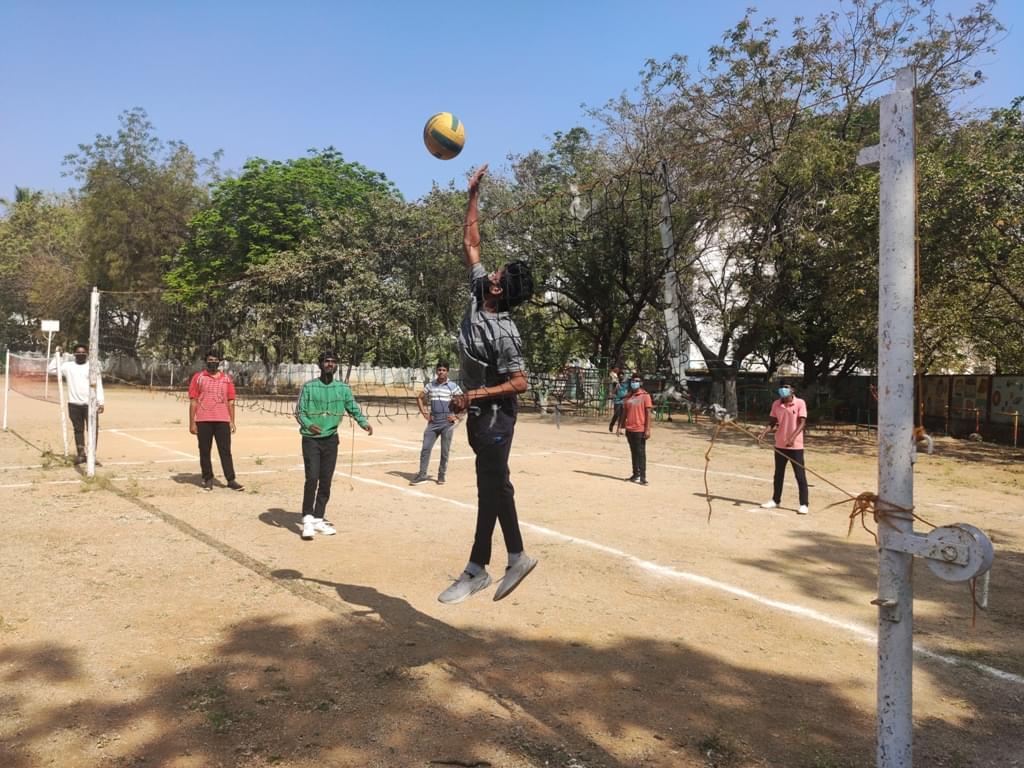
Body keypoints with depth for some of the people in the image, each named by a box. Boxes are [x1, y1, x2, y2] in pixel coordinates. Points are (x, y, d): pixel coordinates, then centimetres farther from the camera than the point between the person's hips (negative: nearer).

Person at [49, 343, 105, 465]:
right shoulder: (68, 366, 8)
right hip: (74, 404, 2)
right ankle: (81, 454, 15)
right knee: (78, 430, 8)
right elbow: (51, 369, 9)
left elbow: (99, 386, 2)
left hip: (90, 404, -2)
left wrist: (100, 402, -5)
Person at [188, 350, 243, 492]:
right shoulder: (198, 378, 4)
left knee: (225, 450, 0)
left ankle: (231, 480, -1)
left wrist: (232, 421, 4)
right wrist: (192, 423, -4)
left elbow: (230, 401, 11)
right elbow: (193, 401, 1)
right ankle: (208, 479, 14)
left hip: (222, 420, 1)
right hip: (203, 421, -1)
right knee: (204, 451, 5)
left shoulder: (227, 379, 10)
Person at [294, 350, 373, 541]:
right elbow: (299, 412, -5)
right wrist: (308, 425, -25)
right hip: (311, 439, -3)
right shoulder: (309, 387, -4)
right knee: (312, 478, -12)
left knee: (326, 481, 7)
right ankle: (307, 518, 1)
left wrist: (364, 423, -15)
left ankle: (318, 519, 19)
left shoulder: (343, 388, 4)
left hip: (331, 440, 3)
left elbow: (353, 409, 4)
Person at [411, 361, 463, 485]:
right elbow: (419, 398, 19)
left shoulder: (453, 386, -2)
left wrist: (456, 416, -7)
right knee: (425, 448, -1)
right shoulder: (430, 385, 7)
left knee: (445, 451, 2)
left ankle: (441, 475, 14)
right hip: (433, 422, 3)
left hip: (447, 423, -3)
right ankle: (422, 475, 5)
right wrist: (425, 413, 8)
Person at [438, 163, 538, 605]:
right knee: (493, 485, 12)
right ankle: (516, 557, 22)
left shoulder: (504, 332, -21)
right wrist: (474, 195, 6)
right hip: (479, 414, 9)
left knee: (493, 487, -1)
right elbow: (471, 244, 7)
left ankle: (478, 569, 7)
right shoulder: (478, 293, -1)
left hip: (494, 415, -9)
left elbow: (520, 383, -20)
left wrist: (476, 395, -26)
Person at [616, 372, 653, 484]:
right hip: (629, 429, 6)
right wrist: (620, 427, 10)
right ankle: (636, 474, 20)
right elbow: (624, 413, 15)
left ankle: (643, 477, -4)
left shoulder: (645, 396, -5)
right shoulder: (627, 397, 11)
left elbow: (648, 413, -9)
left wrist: (647, 429, -14)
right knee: (633, 452, 12)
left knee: (640, 453, -5)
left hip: (640, 430, -6)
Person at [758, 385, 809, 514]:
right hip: (780, 445, 5)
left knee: (800, 475, -2)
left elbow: (802, 423, -15)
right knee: (778, 474, 15)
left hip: (796, 446, -5)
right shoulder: (776, 404, 3)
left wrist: (792, 437, -29)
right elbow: (772, 422, 7)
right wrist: (764, 432, -12)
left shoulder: (800, 403, -9)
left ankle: (804, 504, 4)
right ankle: (776, 500, 26)